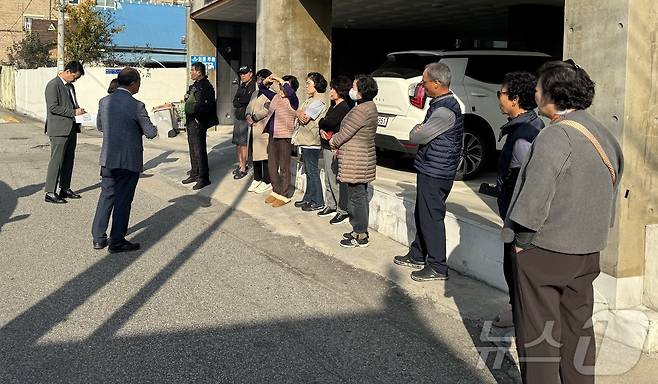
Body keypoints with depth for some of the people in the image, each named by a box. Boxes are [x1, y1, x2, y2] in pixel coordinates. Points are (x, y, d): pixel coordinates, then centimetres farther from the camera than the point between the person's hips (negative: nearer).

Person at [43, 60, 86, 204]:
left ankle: (65, 189, 22)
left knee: (69, 160, 13)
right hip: (59, 129, -9)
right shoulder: (53, 85, -10)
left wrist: (79, 111, 5)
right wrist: (73, 112, -20)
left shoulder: (70, 86, 17)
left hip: (71, 128, 9)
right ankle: (50, 193, -3)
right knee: (56, 160, -7)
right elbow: (53, 107, -18)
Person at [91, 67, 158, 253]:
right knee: (123, 200, 4)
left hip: (107, 159, 5)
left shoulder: (104, 102, 1)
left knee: (106, 196, 16)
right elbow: (151, 133, -11)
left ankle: (98, 238, 21)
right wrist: (144, 128, 10)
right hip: (129, 161, -5)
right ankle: (117, 242, 12)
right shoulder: (137, 106, -17)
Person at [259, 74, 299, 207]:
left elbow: (290, 91, -32)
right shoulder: (276, 97, 10)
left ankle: (284, 196, 9)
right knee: (272, 166, 14)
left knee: (284, 168, 0)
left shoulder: (292, 101, -10)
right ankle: (276, 191, 28)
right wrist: (267, 80, 0)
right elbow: (262, 88, 20)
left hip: (284, 137, -8)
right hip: (272, 136, 8)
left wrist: (280, 80, -21)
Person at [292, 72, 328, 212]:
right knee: (308, 171, 15)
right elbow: (300, 117, 15)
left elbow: (304, 118, -21)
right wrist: (300, 114, -4)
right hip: (305, 141, 10)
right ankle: (308, 198, 25)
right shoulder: (310, 100, 16)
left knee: (313, 171, -4)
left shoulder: (318, 102, -16)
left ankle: (318, 202, 3)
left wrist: (299, 112, -5)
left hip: (311, 142, -10)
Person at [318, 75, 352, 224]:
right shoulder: (333, 106, 16)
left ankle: (343, 210, 0)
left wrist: (321, 123, -2)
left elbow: (330, 122, -23)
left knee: (336, 180, -7)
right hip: (327, 146, 10)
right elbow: (323, 123, 17)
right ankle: (330, 205, 26)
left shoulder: (344, 108, -13)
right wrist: (322, 130, -5)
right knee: (328, 178, 15)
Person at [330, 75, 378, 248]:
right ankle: (361, 231, 26)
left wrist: (334, 141, 2)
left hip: (355, 162, -11)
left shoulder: (362, 110, -21)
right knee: (360, 196, 16)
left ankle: (360, 236, 4)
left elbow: (345, 133, -17)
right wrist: (337, 140, 7)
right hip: (364, 159, 11)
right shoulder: (369, 106, 12)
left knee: (356, 197, -3)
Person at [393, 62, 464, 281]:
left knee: (432, 218, -3)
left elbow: (417, 137, -18)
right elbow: (420, 135, 16)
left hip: (435, 173, -10)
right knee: (422, 214, 18)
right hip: (430, 170, 10)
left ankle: (438, 267, 6)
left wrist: (415, 132, 2)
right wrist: (419, 132, -5)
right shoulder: (440, 103, 13)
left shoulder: (445, 110, -21)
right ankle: (417, 256, 31)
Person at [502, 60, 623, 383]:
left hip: (545, 249, -8)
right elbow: (611, 190, 16)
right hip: (587, 250, 9)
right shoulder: (603, 134, 9)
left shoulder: (556, 136, -20)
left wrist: (521, 240, -11)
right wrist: (591, 233, 19)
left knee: (537, 332, 4)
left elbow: (535, 197, -22)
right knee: (578, 327, 18)